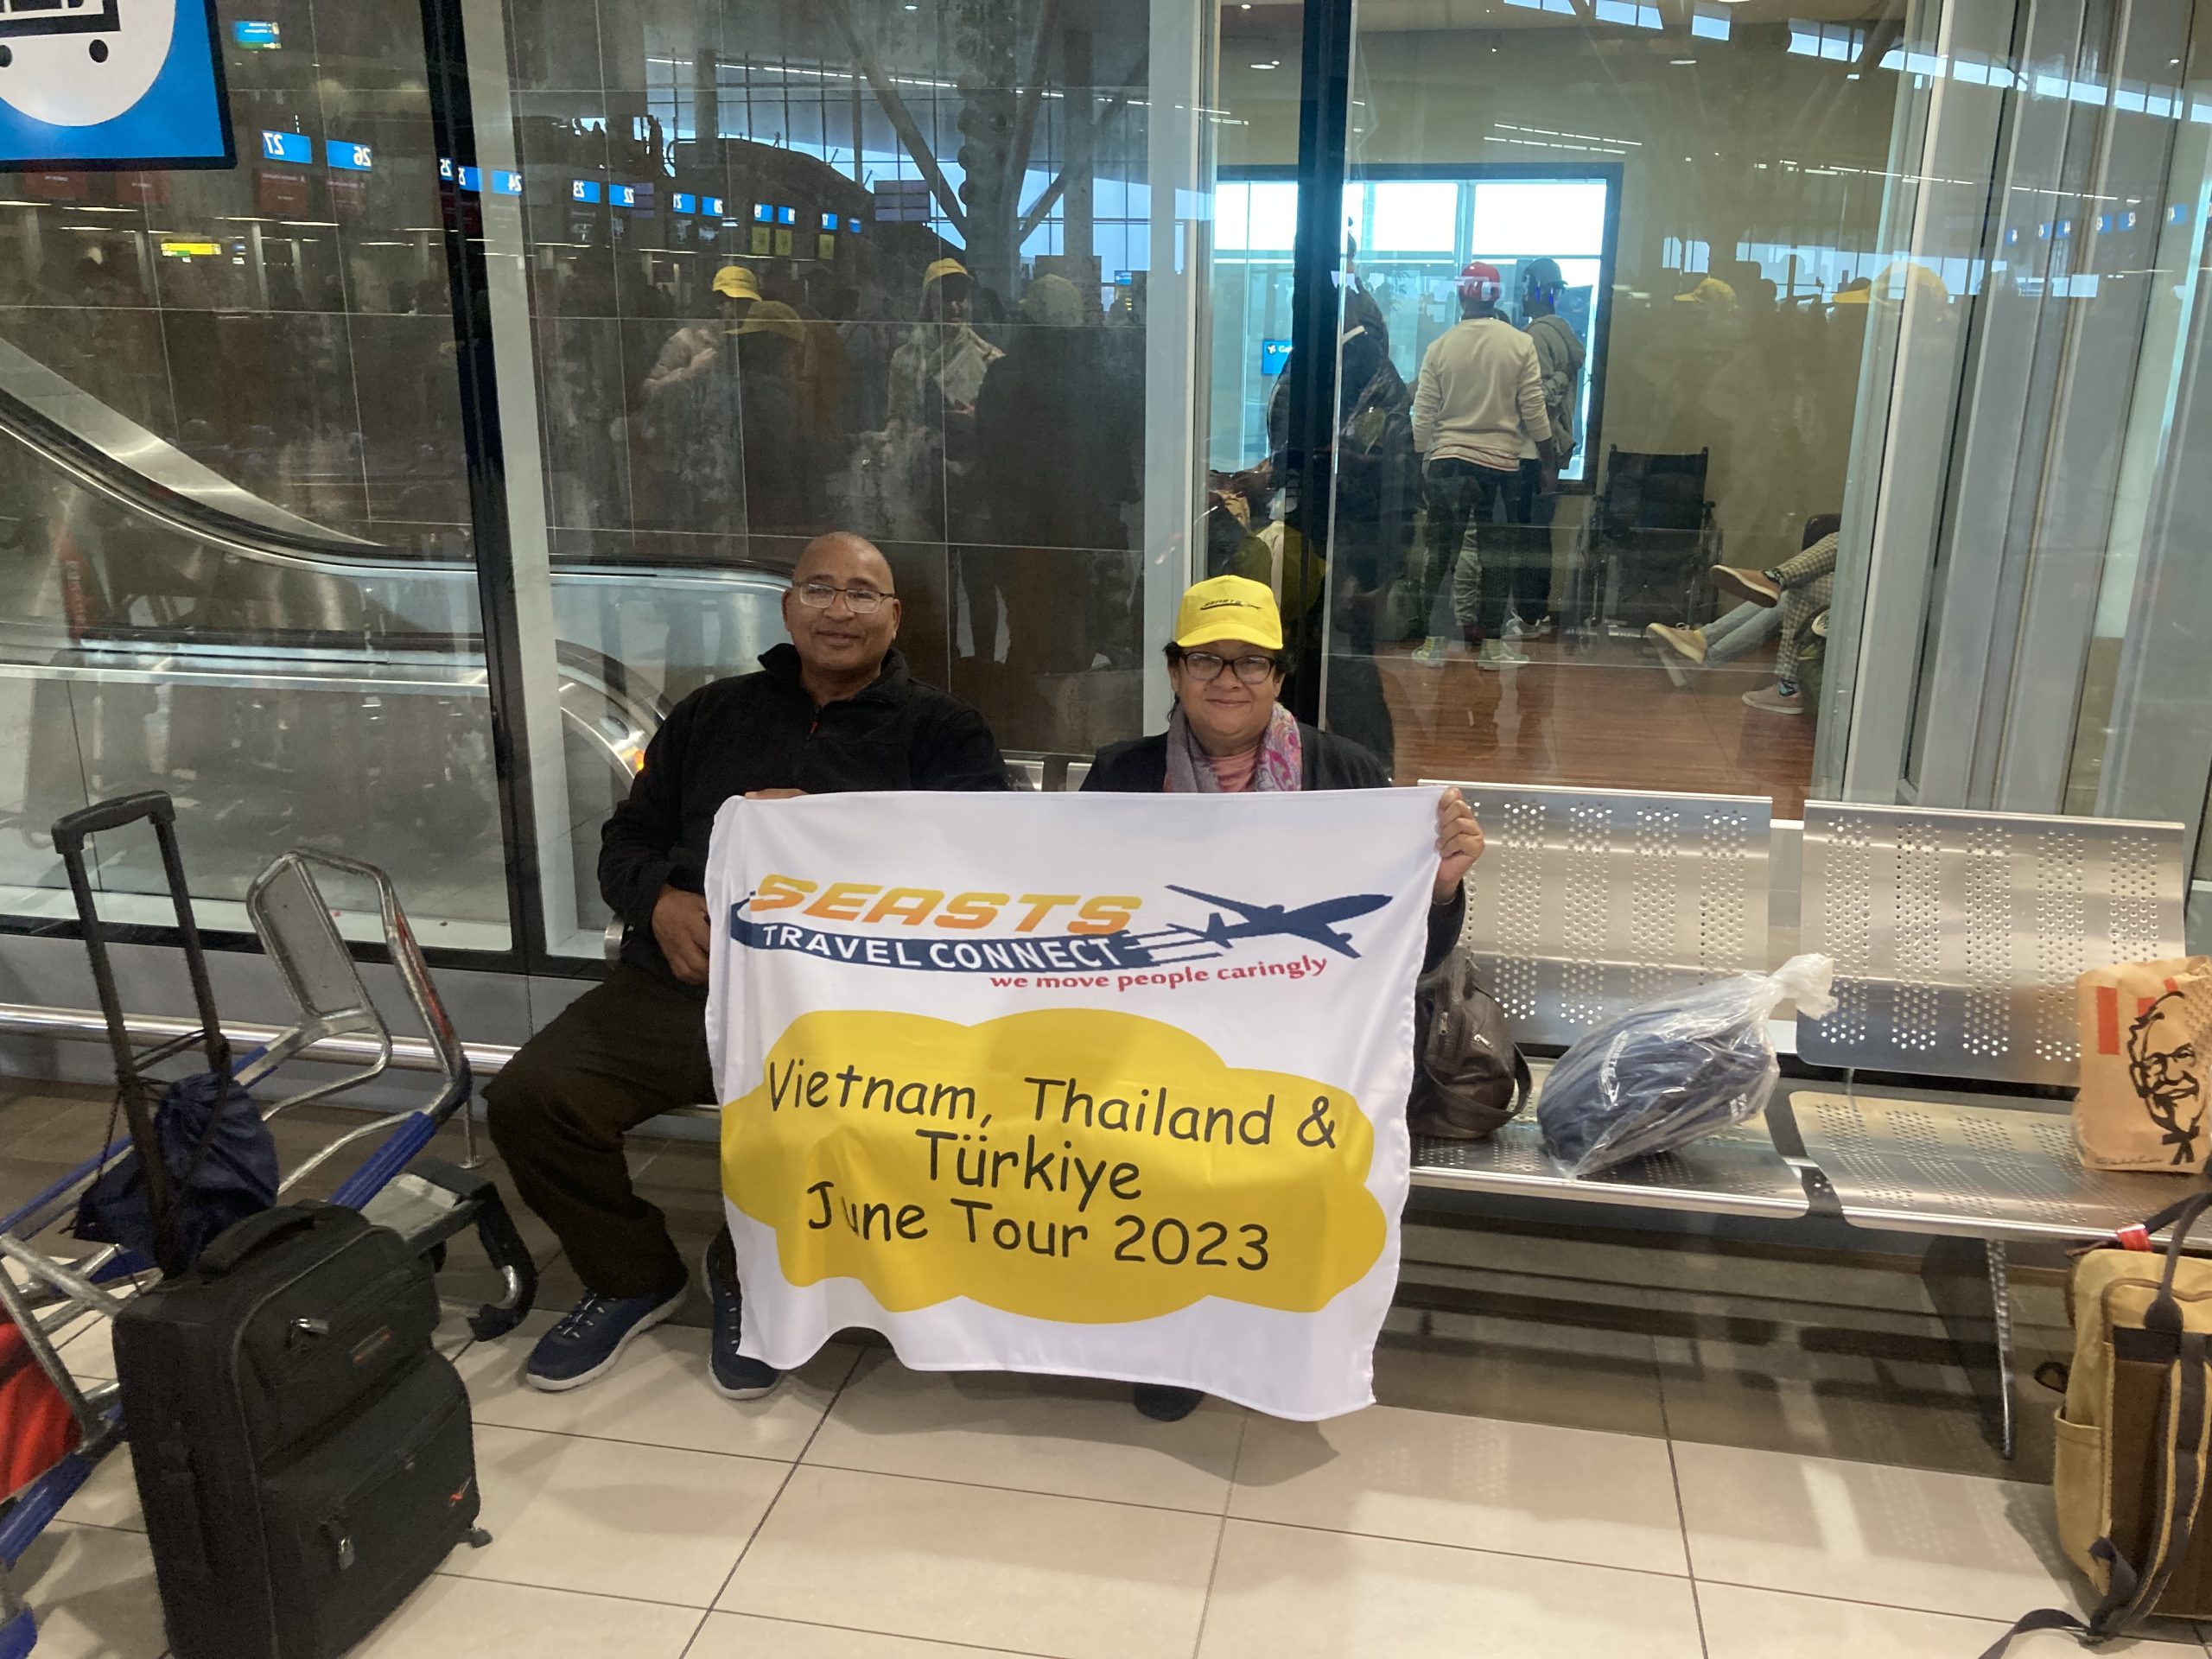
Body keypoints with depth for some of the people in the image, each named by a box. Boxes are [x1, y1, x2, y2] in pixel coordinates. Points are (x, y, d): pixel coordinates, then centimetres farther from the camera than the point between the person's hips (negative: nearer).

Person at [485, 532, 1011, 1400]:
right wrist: (660, 901, -2)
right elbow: (626, 841, 22)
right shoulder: (713, 714, 22)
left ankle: (749, 1277, 5)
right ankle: (630, 1276, 12)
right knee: (528, 1096, -17)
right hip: (673, 985, 4)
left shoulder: (940, 730, 10)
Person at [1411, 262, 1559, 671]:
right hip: (1501, 463, 0)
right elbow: (1534, 410, -1)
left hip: (1446, 461, 0)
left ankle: (1435, 644, 6)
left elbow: (1423, 417, 0)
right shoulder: (1521, 344, -2)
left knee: (1443, 552, 6)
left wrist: (1421, 468, 9)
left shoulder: (1440, 347, -1)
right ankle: (1492, 646, 12)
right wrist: (1549, 459, 10)